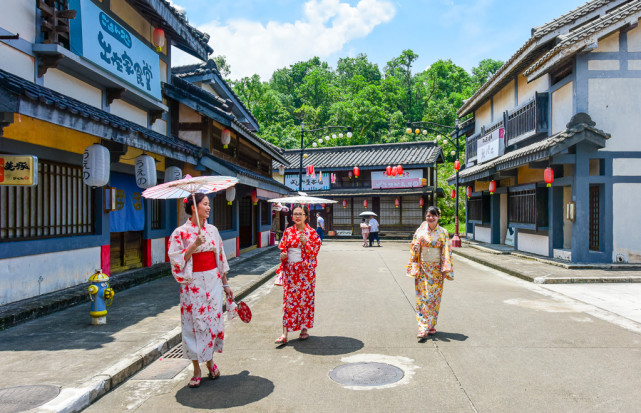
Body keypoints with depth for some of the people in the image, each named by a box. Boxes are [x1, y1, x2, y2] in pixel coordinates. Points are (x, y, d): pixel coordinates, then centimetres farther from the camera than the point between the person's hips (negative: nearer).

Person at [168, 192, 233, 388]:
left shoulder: (212, 230, 7)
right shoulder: (181, 232, -6)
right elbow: (177, 260, -11)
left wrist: (225, 284, 13)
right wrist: (194, 245, -23)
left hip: (213, 281, 4)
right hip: (193, 284, -3)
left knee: (213, 319, 7)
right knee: (195, 323, 2)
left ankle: (210, 360, 28)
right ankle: (197, 370, 16)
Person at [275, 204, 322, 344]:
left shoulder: (311, 232, -1)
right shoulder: (287, 232, 8)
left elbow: (314, 252, -5)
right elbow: (282, 249, 13)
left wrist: (305, 243, -20)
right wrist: (282, 256, -7)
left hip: (305, 271, -2)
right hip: (290, 270, 2)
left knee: (305, 298, 5)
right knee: (288, 299, 0)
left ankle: (305, 329, 21)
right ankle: (285, 334, 1)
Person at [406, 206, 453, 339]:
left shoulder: (443, 232, 2)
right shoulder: (420, 231, 1)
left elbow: (447, 252, 1)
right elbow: (414, 250, 2)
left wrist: (446, 269, -5)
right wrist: (414, 268, -5)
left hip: (437, 269, 1)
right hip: (423, 268, -1)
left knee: (435, 297, 7)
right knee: (423, 297, -5)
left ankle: (431, 325, 21)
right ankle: (423, 329, -6)